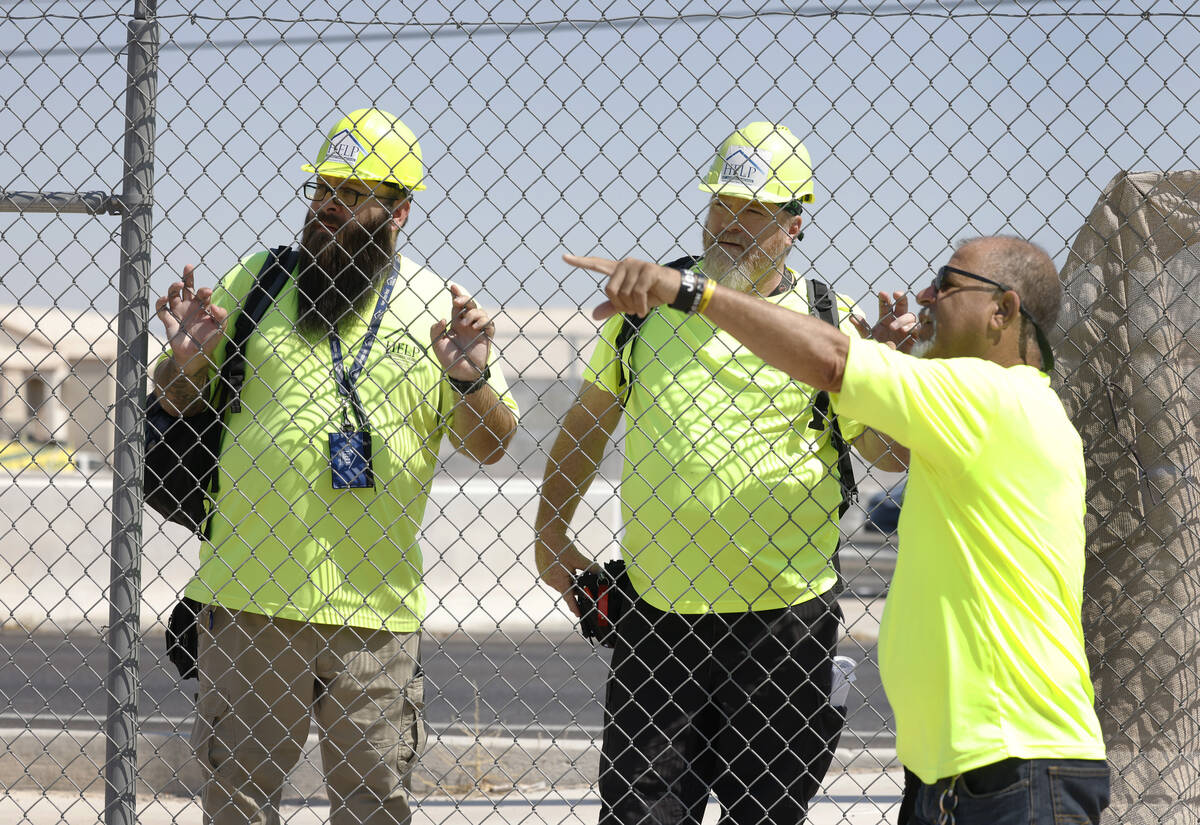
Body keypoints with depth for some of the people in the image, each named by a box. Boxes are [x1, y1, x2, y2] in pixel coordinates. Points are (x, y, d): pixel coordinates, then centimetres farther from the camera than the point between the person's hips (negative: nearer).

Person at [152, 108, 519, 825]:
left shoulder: (438, 306, 4)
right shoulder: (255, 282, 5)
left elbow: (490, 447, 5)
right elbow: (181, 404, 12)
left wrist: (471, 380, -15)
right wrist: (187, 359, -10)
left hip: (373, 604, 0)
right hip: (250, 596, 0)